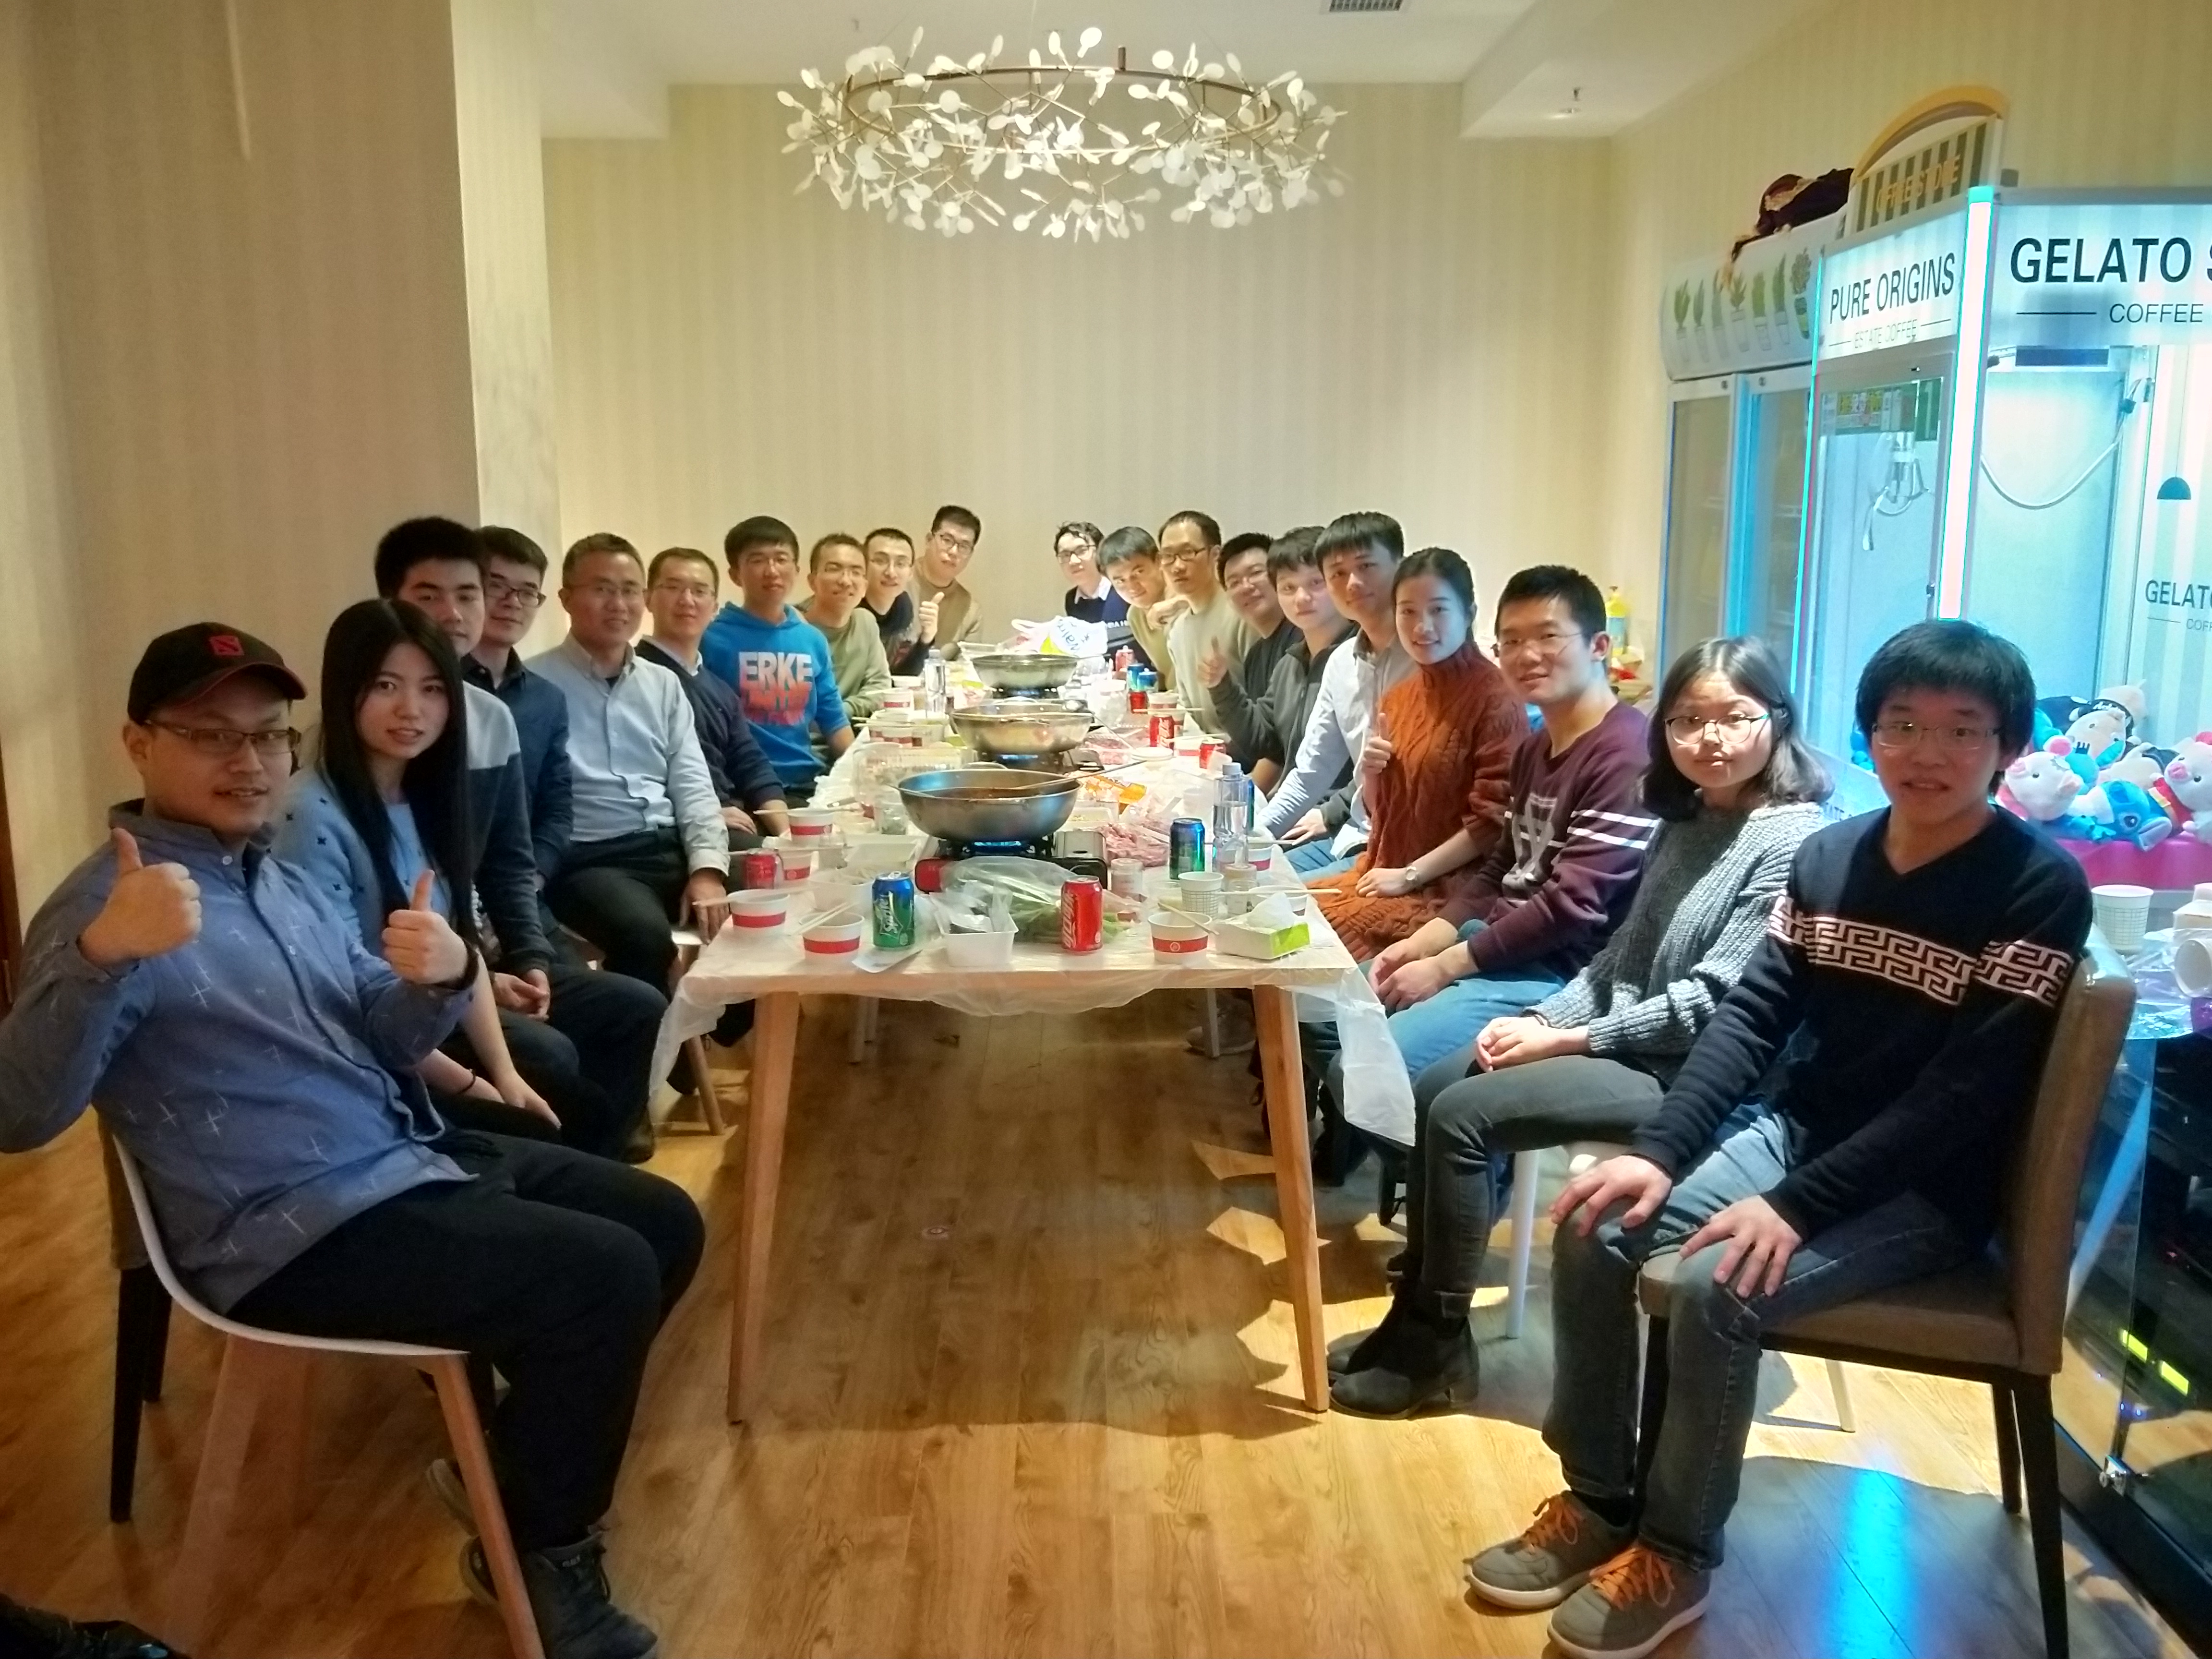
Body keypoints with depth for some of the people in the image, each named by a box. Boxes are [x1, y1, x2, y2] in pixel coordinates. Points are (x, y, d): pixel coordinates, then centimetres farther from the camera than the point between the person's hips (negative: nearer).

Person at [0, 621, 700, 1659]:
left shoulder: (280, 879, 13)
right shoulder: (110, 903, -13)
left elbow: (386, 1043, 10)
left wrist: (442, 981, -14)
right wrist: (102, 956, -43)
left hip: (411, 1157, 9)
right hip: (301, 1233, -9)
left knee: (666, 1223, 10)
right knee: (606, 1275, -21)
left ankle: (524, 1449, 26)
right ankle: (544, 1550, 3)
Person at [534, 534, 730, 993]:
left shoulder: (664, 685, 17)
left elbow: (693, 786, 10)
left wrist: (708, 868, -6)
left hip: (672, 849, 6)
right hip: (589, 859, -5)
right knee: (646, 936, -35)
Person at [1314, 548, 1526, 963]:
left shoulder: (1495, 697, -12)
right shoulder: (1399, 696, 10)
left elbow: (1495, 820, -15)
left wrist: (1410, 874, -14)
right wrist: (1370, 772, -3)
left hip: (1452, 888, -7)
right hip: (1386, 872, 7)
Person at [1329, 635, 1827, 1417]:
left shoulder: (1793, 840, -16)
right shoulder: (1685, 821, 11)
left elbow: (1714, 999, -21)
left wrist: (1568, 1040, -16)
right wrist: (1541, 1018, -3)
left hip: (1689, 1069, -9)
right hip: (1624, 1037, 9)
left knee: (1460, 1114, -16)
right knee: (1431, 1090, 2)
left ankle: (1439, 1348, -1)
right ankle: (1416, 1314, 10)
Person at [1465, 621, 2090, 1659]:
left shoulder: (2040, 889, -15)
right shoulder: (1829, 855, 3)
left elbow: (1965, 1093, -21)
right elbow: (1750, 1015, 0)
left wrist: (1795, 1206, -27)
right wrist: (1657, 1151, -14)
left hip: (1924, 1188, -6)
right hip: (1787, 1133, 6)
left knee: (1715, 1288, -27)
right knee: (1591, 1229, -12)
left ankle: (1678, 1552, -3)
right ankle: (1596, 1499, 6)